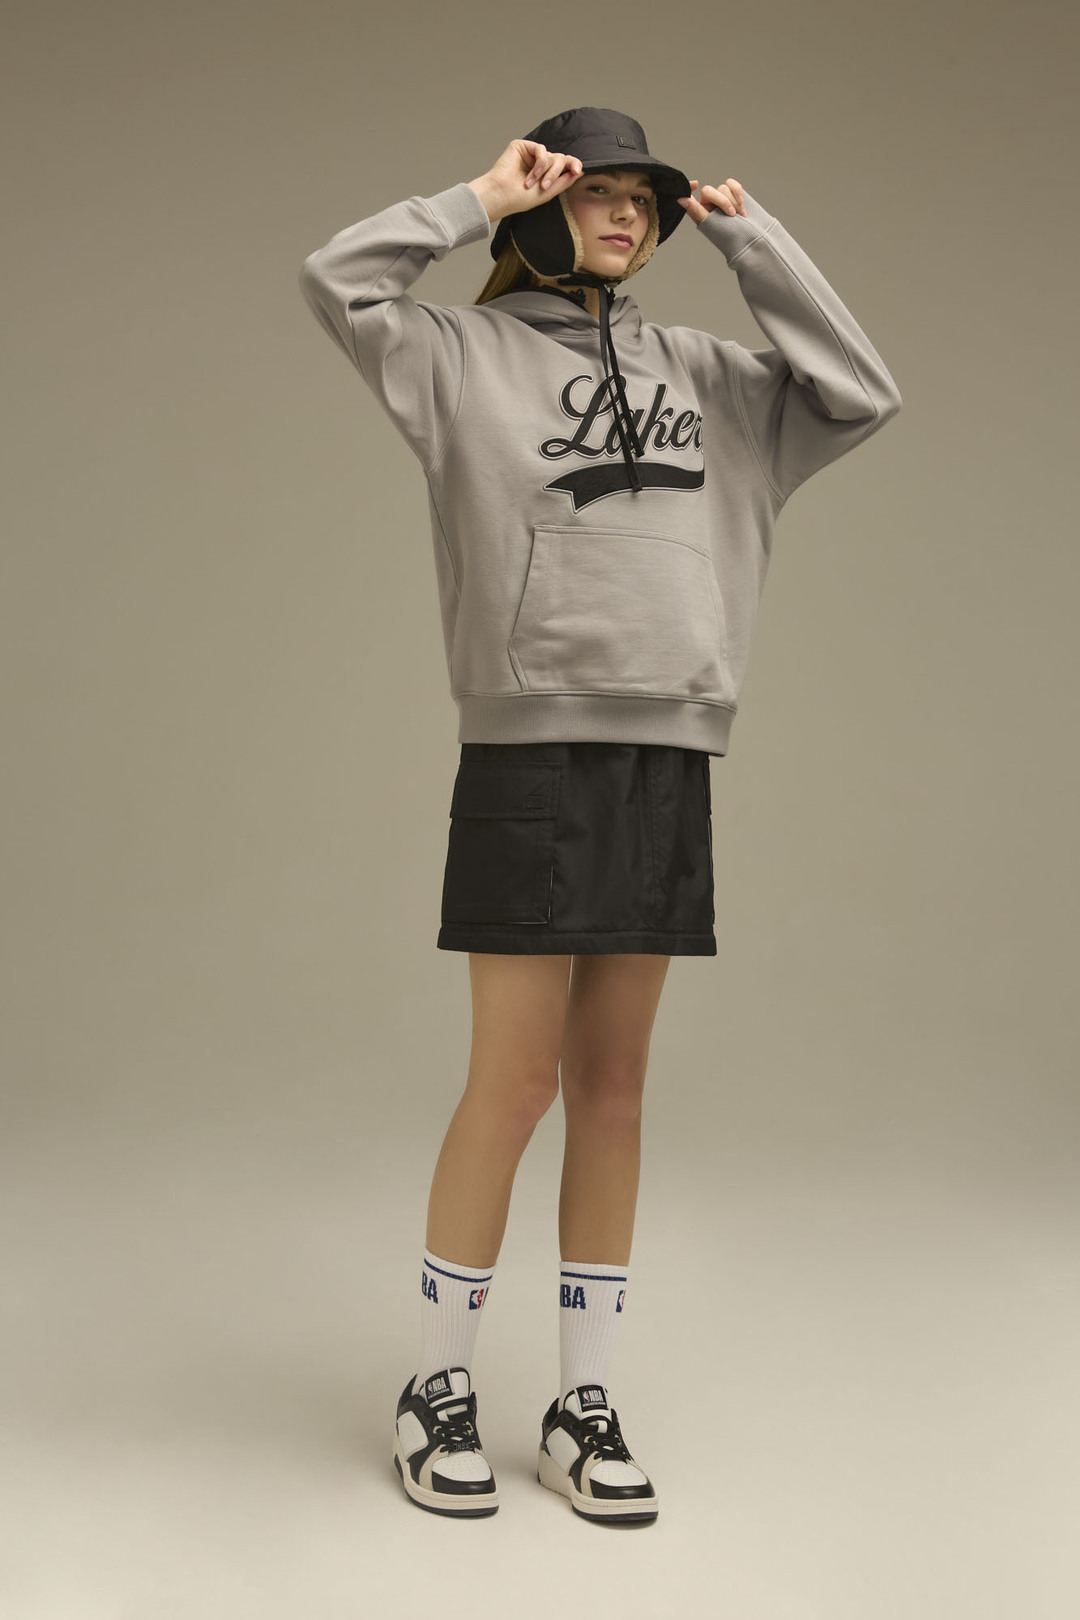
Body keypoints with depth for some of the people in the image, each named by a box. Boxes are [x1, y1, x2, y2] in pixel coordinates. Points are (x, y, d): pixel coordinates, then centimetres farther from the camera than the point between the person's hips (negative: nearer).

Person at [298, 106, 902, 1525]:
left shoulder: (704, 374, 17)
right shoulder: (469, 354, 5)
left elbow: (862, 396, 13)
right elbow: (335, 280, -7)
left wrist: (753, 238, 9)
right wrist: (483, 199, -1)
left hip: (668, 759, 4)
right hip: (530, 754, -4)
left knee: (614, 1085, 8)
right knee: (514, 1084, -2)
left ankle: (583, 1403, 20)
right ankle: (439, 1390, 17)